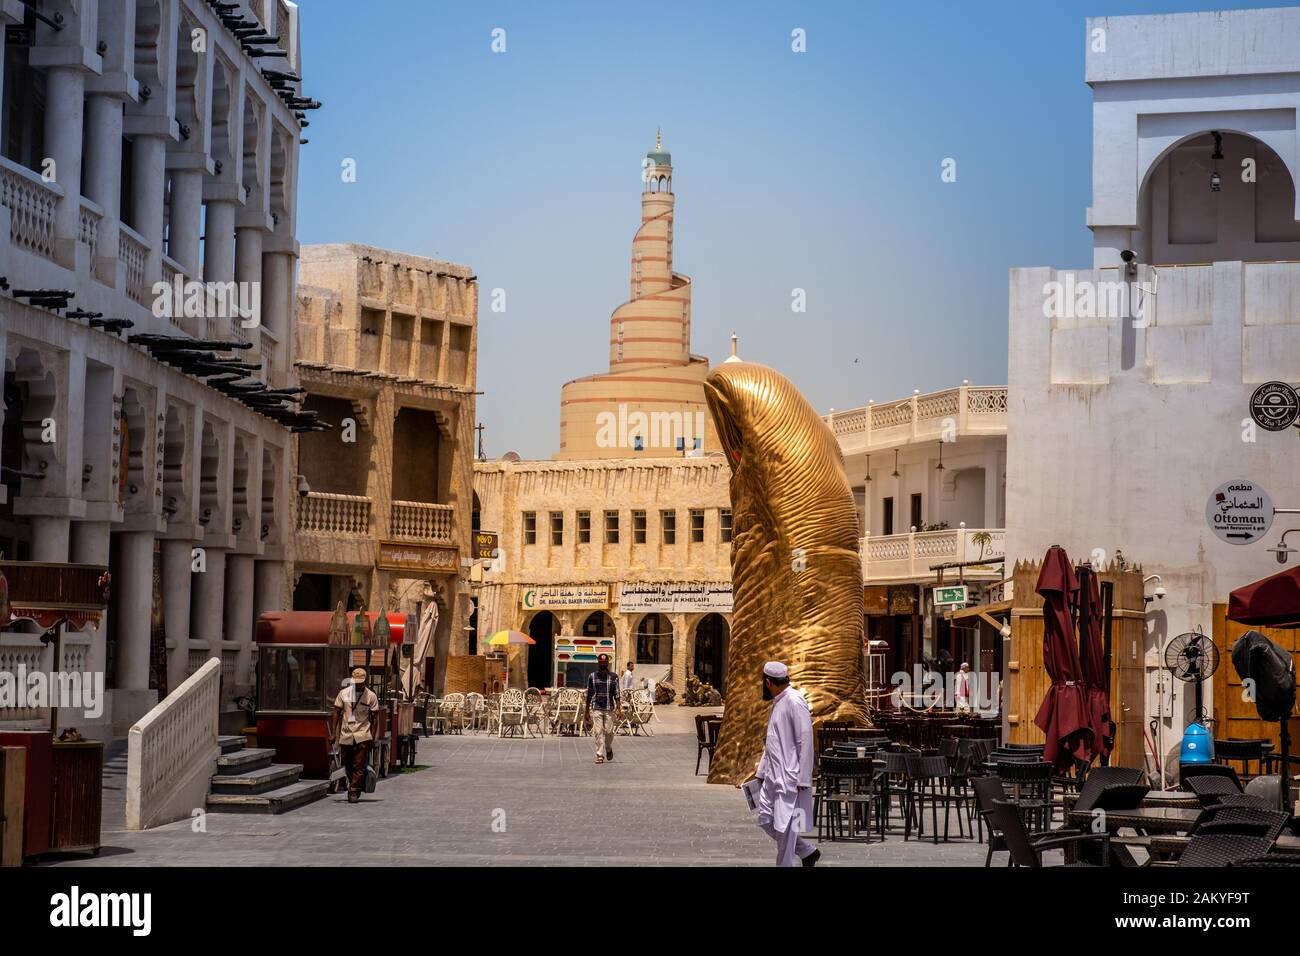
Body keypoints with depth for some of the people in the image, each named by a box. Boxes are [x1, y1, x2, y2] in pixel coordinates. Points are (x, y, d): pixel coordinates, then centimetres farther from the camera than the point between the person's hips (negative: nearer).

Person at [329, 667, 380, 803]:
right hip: (345, 735, 3)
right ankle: (353, 786, 27)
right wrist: (333, 733, 2)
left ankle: (354, 791, -3)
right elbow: (336, 712, 7)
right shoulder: (344, 693, 4)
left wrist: (373, 735, -5)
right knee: (347, 764, 9)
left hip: (362, 736, -3)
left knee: (359, 765, -7)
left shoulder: (370, 696, -1)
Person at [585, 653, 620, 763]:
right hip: (596, 708, 0)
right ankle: (600, 756, -1)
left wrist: (618, 709, -6)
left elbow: (616, 694, 3)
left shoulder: (613, 677, 4)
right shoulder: (592, 677, 5)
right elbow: (589, 695, 9)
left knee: (609, 731, 0)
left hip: (609, 709, 0)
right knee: (598, 732, -5)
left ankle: (608, 749, 30)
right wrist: (587, 711, 8)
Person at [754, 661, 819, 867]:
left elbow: (805, 742, -18)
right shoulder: (777, 703, 14)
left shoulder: (794, 703, -15)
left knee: (784, 826, -5)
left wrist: (803, 779, -20)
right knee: (766, 821, 11)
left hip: (790, 777, -10)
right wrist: (762, 772, 22)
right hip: (773, 776, 10)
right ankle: (808, 852, 24)